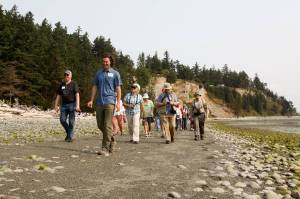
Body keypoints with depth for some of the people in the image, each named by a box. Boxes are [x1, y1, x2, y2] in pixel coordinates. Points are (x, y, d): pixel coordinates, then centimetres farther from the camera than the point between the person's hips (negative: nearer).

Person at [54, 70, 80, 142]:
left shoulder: (74, 84, -1)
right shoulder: (61, 85, 13)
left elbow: (77, 95, -10)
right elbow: (58, 96, 15)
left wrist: (77, 105, -21)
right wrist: (56, 106, 9)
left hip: (72, 104, -4)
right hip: (64, 105, 5)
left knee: (71, 121, -3)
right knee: (62, 120, -2)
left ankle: (70, 137, 6)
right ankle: (68, 132, 21)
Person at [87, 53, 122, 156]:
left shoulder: (115, 73, 4)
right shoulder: (98, 73, 13)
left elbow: (118, 88, 1)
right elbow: (94, 87, 15)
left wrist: (118, 102, -7)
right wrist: (91, 100, 6)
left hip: (110, 102, -5)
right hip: (99, 102, 5)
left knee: (107, 125, -8)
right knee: (100, 125, 10)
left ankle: (105, 149, -5)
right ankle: (111, 141, 31)